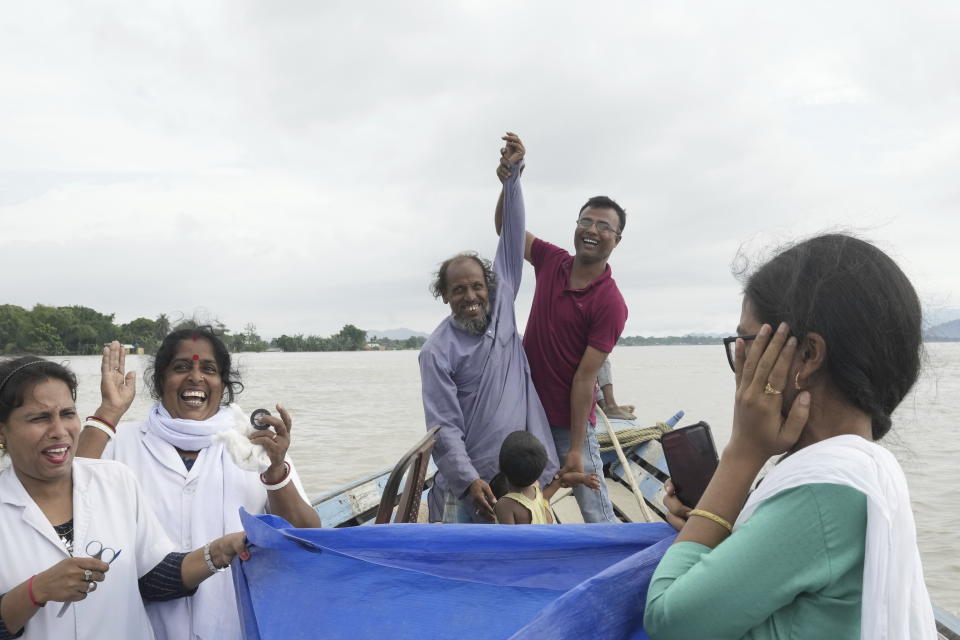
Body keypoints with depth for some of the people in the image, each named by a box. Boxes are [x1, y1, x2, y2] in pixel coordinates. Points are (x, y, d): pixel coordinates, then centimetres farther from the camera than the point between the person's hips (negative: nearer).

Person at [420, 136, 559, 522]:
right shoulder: (437, 351, -8)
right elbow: (444, 428, -13)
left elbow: (512, 241, 3)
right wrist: (470, 482, -23)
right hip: (468, 484, -4)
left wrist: (512, 180, -3)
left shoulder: (502, 307, 5)